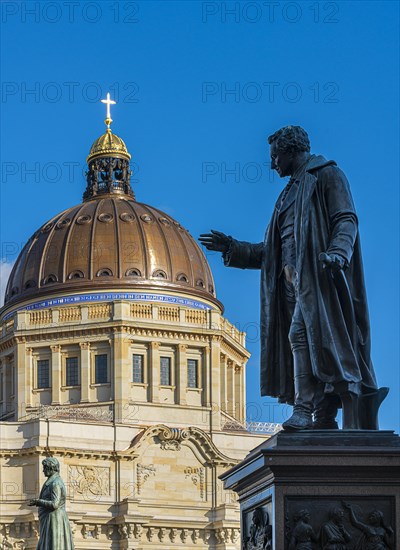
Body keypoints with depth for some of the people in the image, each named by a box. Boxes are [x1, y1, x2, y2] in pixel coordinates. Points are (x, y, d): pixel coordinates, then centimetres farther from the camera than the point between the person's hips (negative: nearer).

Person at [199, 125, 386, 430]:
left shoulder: (328, 175, 5)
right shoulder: (290, 193, 29)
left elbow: (346, 220, -10)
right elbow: (270, 252, 29)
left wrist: (337, 252, -27)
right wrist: (233, 248, 21)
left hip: (318, 274, -8)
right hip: (294, 280, 8)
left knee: (301, 334, -21)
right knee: (318, 346, 0)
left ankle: (304, 410, -27)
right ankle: (325, 419, -5)